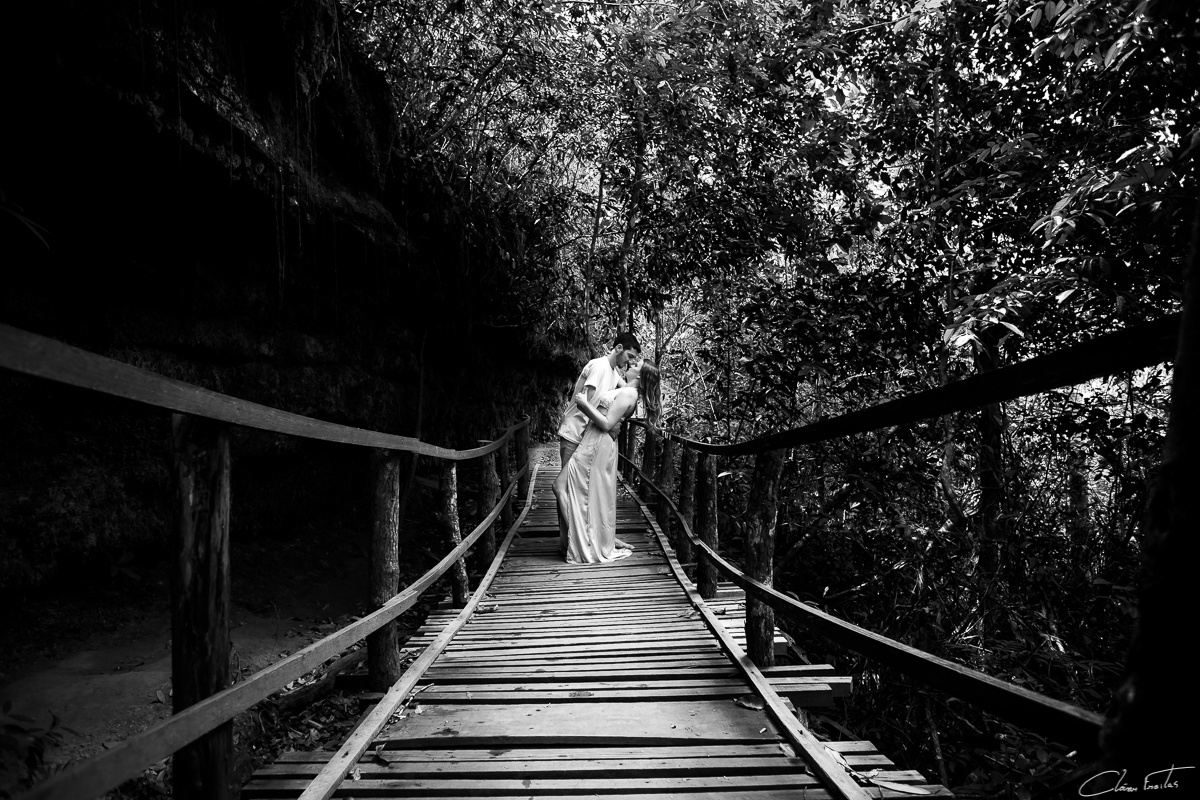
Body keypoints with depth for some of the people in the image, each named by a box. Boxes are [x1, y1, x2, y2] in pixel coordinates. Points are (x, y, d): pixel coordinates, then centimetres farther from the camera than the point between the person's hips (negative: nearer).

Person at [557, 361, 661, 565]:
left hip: (597, 446, -9)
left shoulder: (628, 394, -14)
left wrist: (585, 403, -15)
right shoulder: (628, 393, 15)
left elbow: (607, 424, -19)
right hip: (598, 444, 9)